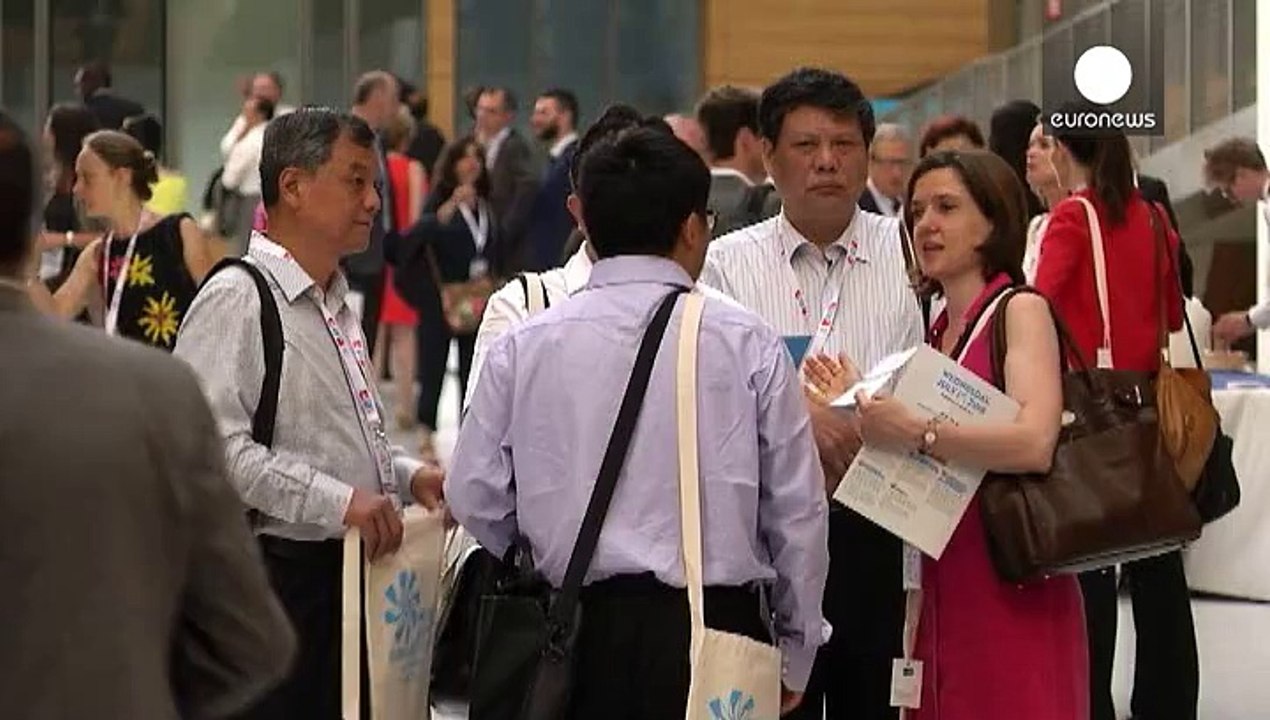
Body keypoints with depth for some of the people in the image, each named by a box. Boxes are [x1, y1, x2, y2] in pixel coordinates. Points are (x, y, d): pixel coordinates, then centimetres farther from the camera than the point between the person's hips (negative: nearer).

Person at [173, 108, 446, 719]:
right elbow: (216, 445, -24)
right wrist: (337, 500, -24)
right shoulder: (235, 300, -12)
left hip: (349, 569, 9)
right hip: (275, 573, -9)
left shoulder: (338, 307, 18)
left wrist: (406, 474, 11)